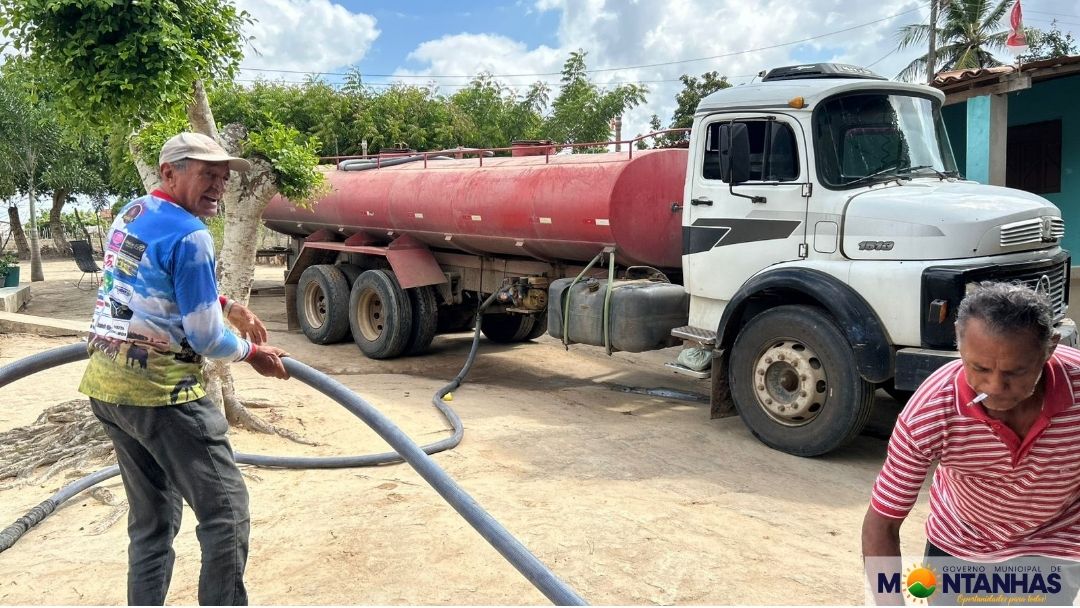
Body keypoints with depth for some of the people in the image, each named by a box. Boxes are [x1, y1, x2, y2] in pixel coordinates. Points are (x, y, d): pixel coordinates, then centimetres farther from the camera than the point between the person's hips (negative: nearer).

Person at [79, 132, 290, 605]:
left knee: (152, 517, 18)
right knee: (225, 509, -2)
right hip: (161, 392, -9)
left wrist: (230, 307, 21)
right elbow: (205, 338, -14)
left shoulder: (129, 215, 13)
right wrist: (251, 352, 4)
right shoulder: (189, 235, -16)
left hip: (105, 385, 10)